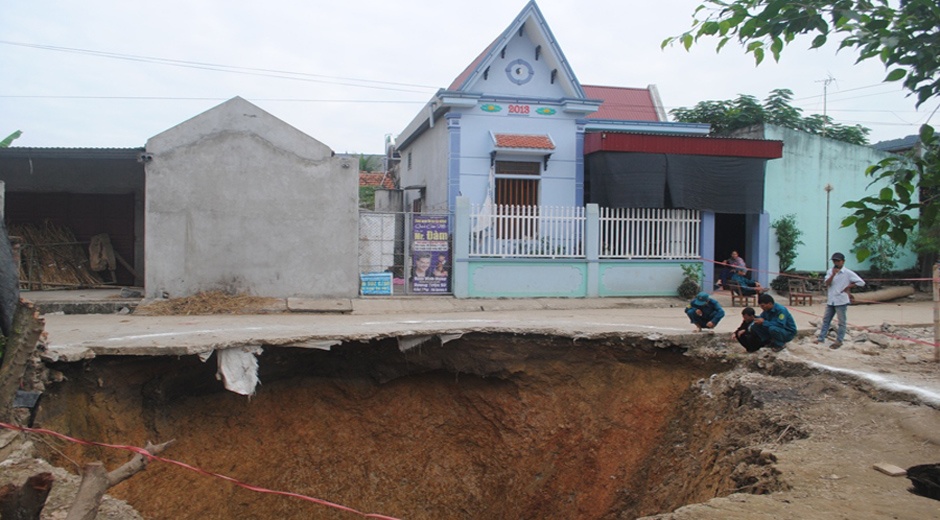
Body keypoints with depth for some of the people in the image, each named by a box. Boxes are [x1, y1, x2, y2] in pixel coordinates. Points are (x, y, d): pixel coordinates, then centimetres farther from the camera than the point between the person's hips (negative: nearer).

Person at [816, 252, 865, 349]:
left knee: (841, 322, 4)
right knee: (826, 320, 11)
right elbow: (827, 283, -8)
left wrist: (848, 287, -9)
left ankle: (839, 341, 9)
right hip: (830, 300, 5)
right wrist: (833, 275, -21)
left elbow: (861, 282, -9)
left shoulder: (848, 273, -9)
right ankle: (821, 338, 17)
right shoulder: (830, 271, 5)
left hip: (841, 301, -5)